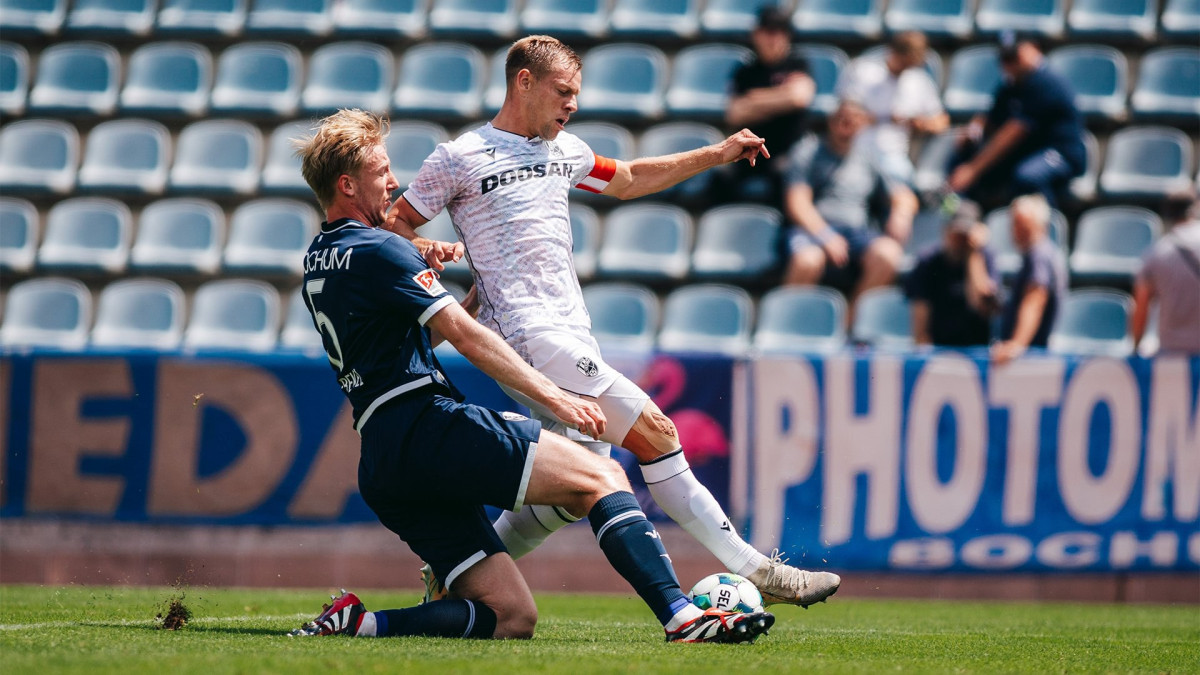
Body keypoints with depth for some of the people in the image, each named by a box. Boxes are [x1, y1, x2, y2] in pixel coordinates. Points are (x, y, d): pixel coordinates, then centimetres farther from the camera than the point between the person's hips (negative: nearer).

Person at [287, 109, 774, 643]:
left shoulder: (317, 263, 23)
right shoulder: (377, 250, -5)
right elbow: (464, 336, -13)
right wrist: (555, 398, -13)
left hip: (380, 468, 9)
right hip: (427, 425, -9)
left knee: (512, 619, 3)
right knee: (600, 476, -10)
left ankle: (357, 623, -7)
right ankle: (681, 616, -26)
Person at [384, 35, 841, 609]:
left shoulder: (565, 151, 19)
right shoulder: (459, 159, -2)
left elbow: (629, 180, 36)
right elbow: (392, 225, 3)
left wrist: (717, 154, 31)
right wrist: (430, 252, -18)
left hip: (571, 335, 9)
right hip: (528, 336, -9)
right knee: (654, 432, -16)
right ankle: (755, 571, -15)